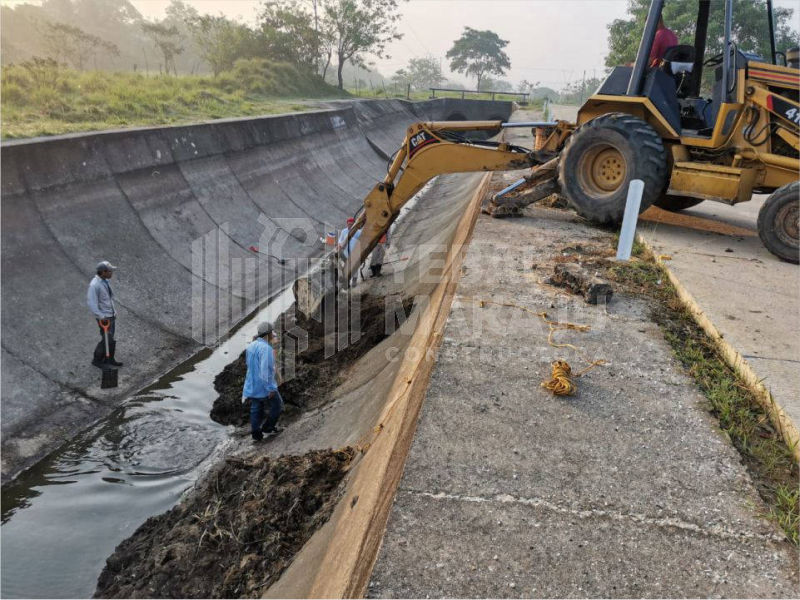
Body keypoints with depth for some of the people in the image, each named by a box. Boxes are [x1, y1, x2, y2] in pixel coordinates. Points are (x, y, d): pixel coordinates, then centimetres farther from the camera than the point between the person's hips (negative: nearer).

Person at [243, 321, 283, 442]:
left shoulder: (251, 346, 4)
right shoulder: (266, 348, -23)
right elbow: (264, 369, -28)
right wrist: (270, 389, -23)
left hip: (252, 385, 8)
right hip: (265, 385, -8)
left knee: (256, 409, 16)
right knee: (277, 405, 13)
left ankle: (256, 434, 21)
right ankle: (268, 427, 19)